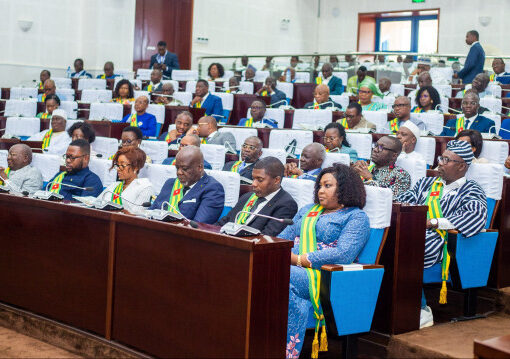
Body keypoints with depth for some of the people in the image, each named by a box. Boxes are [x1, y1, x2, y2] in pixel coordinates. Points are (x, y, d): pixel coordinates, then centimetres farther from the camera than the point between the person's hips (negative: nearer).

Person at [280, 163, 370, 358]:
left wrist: (299, 259, -15)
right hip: (292, 269, 6)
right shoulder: (307, 210, 29)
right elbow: (284, 238, 23)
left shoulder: (356, 217, 5)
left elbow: (343, 254, -11)